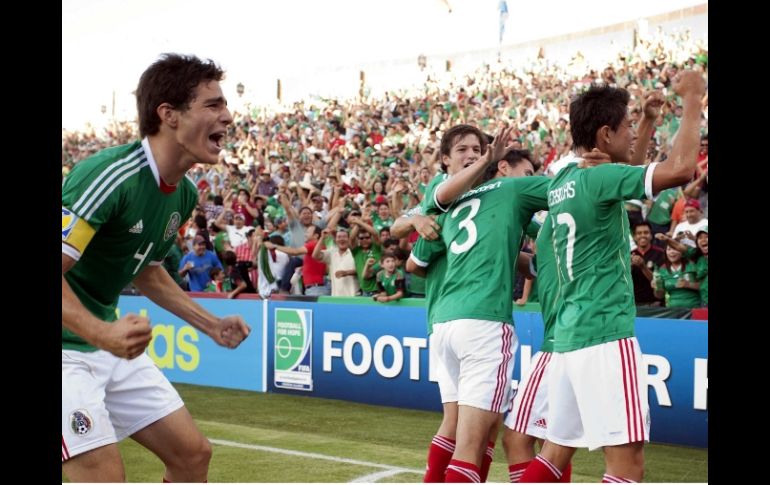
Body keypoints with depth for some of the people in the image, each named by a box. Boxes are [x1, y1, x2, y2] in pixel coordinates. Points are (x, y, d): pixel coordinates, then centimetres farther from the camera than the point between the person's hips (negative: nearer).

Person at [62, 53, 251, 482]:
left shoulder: (184, 194, 4)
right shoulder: (108, 176, -24)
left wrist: (211, 325, 16)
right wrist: (103, 333, -44)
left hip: (116, 347, 9)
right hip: (69, 352, -9)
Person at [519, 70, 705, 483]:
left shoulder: (562, 182, 12)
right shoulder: (597, 177, -13)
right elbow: (680, 169, -23)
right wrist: (692, 100, -10)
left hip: (570, 335, 9)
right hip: (605, 334, -9)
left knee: (555, 452, 14)